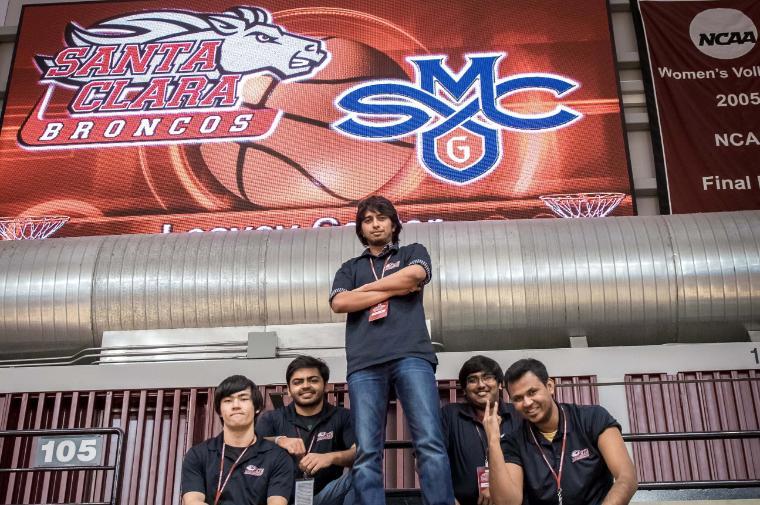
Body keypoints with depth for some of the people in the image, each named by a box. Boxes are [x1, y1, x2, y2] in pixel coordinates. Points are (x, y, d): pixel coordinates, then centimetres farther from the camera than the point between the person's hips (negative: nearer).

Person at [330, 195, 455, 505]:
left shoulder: (413, 252, 25)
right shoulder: (350, 267, 28)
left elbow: (414, 275, 0)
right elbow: (339, 303, 7)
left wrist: (367, 287, 10)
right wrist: (394, 290, 4)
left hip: (411, 355, -1)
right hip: (364, 363, 2)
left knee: (429, 442, -16)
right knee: (367, 453, -9)